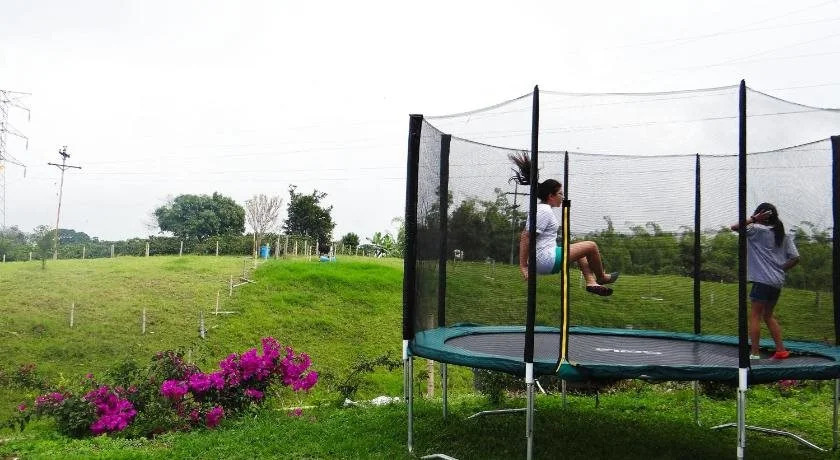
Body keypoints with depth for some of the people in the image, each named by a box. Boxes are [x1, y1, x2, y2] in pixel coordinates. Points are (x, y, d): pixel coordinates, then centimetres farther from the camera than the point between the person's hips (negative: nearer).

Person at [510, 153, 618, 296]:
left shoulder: (540, 208, 16)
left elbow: (523, 236, 18)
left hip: (540, 261, 11)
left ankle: (591, 282, 16)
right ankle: (601, 277, 19)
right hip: (547, 261, -11)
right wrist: (523, 266, -20)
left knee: (580, 248, 28)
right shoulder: (545, 211, -14)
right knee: (591, 246, -5)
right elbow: (526, 237, -21)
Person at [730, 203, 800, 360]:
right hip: (778, 282, 7)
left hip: (762, 280, -7)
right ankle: (781, 350, 17)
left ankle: (754, 353, -4)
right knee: (768, 315, 18)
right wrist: (780, 269, 15)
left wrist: (752, 219, -3)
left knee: (755, 316, -2)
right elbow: (795, 258, 8)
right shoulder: (784, 235, 11)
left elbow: (734, 227, -8)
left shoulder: (758, 229, -8)